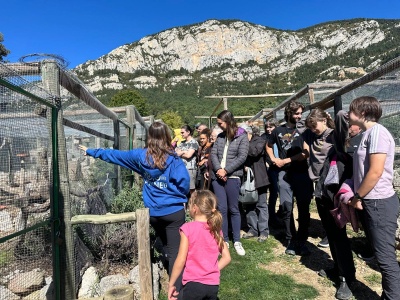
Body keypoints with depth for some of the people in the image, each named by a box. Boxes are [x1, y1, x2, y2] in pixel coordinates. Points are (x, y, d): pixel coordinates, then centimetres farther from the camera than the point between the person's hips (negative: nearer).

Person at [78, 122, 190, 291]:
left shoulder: (141, 156, -1)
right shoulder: (172, 158, -11)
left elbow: (115, 155, 9)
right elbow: (184, 181, -18)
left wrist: (91, 152, 23)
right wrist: (180, 198, 3)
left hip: (153, 212, 4)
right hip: (174, 211, -4)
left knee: (168, 248, 23)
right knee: (175, 250, 3)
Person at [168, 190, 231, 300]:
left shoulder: (188, 228, -12)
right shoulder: (216, 229, 3)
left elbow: (181, 261, -12)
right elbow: (227, 258, 5)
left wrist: (171, 284, -1)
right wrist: (212, 271, 12)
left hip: (194, 284, -5)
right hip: (213, 285, 5)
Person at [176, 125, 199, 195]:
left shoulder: (194, 142, -2)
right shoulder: (182, 143, 19)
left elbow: (188, 155, -13)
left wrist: (180, 153, 4)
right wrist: (184, 152, -4)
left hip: (190, 169, -6)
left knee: (191, 190, -4)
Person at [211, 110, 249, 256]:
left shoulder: (242, 136, -1)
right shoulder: (220, 136, 13)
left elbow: (242, 157, -10)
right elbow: (213, 153, 5)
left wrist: (226, 170, -14)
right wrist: (218, 169, -12)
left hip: (232, 177, -4)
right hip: (217, 176, 4)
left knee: (233, 209, 4)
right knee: (221, 209, 6)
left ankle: (237, 241, 16)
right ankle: (224, 240, 17)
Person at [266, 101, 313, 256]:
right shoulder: (278, 130, 8)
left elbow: (305, 154, -8)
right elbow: (268, 146, 24)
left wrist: (285, 160, -8)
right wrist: (274, 159, 7)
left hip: (301, 173, -2)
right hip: (284, 173, 2)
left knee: (303, 208, 1)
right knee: (287, 208, 4)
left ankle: (302, 241, 14)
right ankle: (291, 241, 15)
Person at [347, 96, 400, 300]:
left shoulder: (377, 132, -14)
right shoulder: (367, 134, 14)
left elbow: (376, 171, -21)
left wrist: (357, 197, -12)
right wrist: (357, 196, 10)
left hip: (379, 203, -10)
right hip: (371, 202, 10)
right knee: (381, 254, 18)